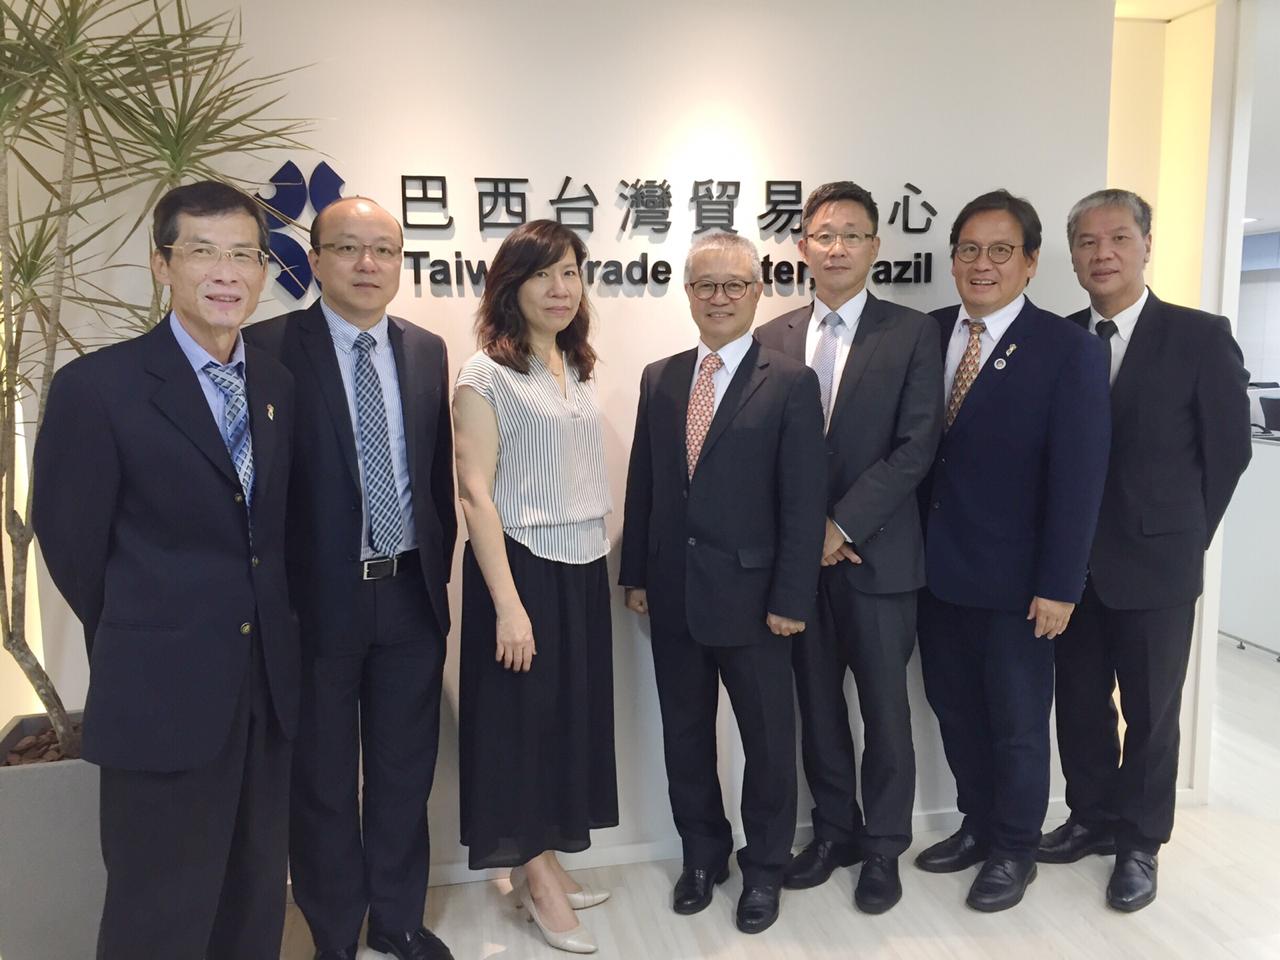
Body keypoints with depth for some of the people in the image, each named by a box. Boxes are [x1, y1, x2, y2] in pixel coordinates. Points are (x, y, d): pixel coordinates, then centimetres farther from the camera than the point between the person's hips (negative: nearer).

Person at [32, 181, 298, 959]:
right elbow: (71, 544, -5)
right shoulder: (97, 385, -12)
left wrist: (268, 626, 8)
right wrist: (143, 639, 6)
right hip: (164, 691, -5)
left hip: (268, 679, 5)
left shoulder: (278, 383, 6)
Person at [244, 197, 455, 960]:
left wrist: (439, 568, 7)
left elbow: (438, 469, 10)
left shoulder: (427, 350, 6)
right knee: (321, 781, 13)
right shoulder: (270, 347, -8)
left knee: (405, 771, 16)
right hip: (317, 600, -3)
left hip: (411, 595, 4)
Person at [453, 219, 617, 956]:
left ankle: (545, 863, 30)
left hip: (584, 566, 7)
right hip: (523, 564, -7)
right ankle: (537, 877, 21)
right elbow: (476, 492, -14)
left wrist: (611, 561, 9)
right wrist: (507, 604, -18)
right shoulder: (487, 375, -9)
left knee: (574, 712, 13)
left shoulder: (581, 370, 10)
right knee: (524, 716, 5)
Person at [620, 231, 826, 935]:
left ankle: (764, 867, 32)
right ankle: (702, 854, 36)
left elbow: (804, 501, -10)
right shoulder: (659, 378, 7)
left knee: (767, 738, 11)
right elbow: (642, 483, 9)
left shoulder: (791, 383, -7)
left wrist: (791, 598, -13)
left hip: (750, 594, -4)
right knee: (685, 736, 16)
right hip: (672, 594, 4)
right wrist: (636, 573, 7)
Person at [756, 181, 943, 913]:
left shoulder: (913, 333, -3)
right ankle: (835, 830, 30)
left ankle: (885, 846, 25)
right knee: (817, 702, 13)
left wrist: (843, 526, -14)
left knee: (884, 705, 8)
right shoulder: (772, 339, 6)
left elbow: (916, 447, -9)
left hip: (877, 551, -3)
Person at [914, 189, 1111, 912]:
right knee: (956, 710, 18)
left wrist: (1059, 586, -14)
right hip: (938, 570, 4)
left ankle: (1015, 850, 33)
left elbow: (1079, 477, -12)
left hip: (1015, 582, -4)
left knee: (1018, 723, 12)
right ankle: (978, 825, 39)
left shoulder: (1070, 350, -10)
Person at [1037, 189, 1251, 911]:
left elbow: (1229, 448, -2)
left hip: (1155, 562, -3)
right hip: (1071, 561, 3)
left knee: (1150, 711, 10)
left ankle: (1140, 842, 28)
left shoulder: (1201, 338, -6)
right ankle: (1093, 819, 33)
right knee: (1080, 702, 14)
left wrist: (1183, 537, 0)